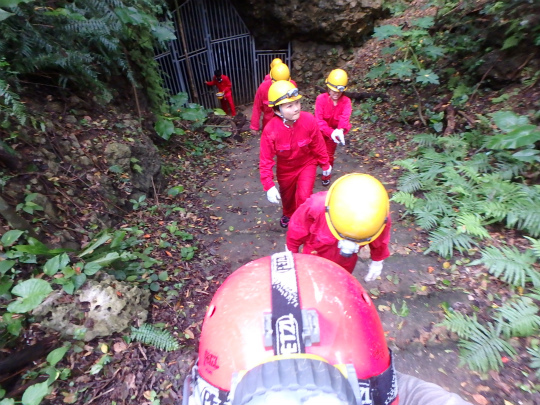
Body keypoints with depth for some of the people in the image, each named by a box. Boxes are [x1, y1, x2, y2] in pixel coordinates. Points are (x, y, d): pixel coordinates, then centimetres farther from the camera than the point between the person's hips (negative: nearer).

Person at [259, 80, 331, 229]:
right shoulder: (270, 130, -30)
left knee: (304, 196, -14)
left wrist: (325, 164, 3)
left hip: (307, 164, 0)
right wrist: (269, 186, -27)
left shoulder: (309, 120, -27)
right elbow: (265, 160, -23)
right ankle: (288, 214, 58)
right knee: (287, 196, 22)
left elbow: (318, 145, -11)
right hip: (285, 168, 1)